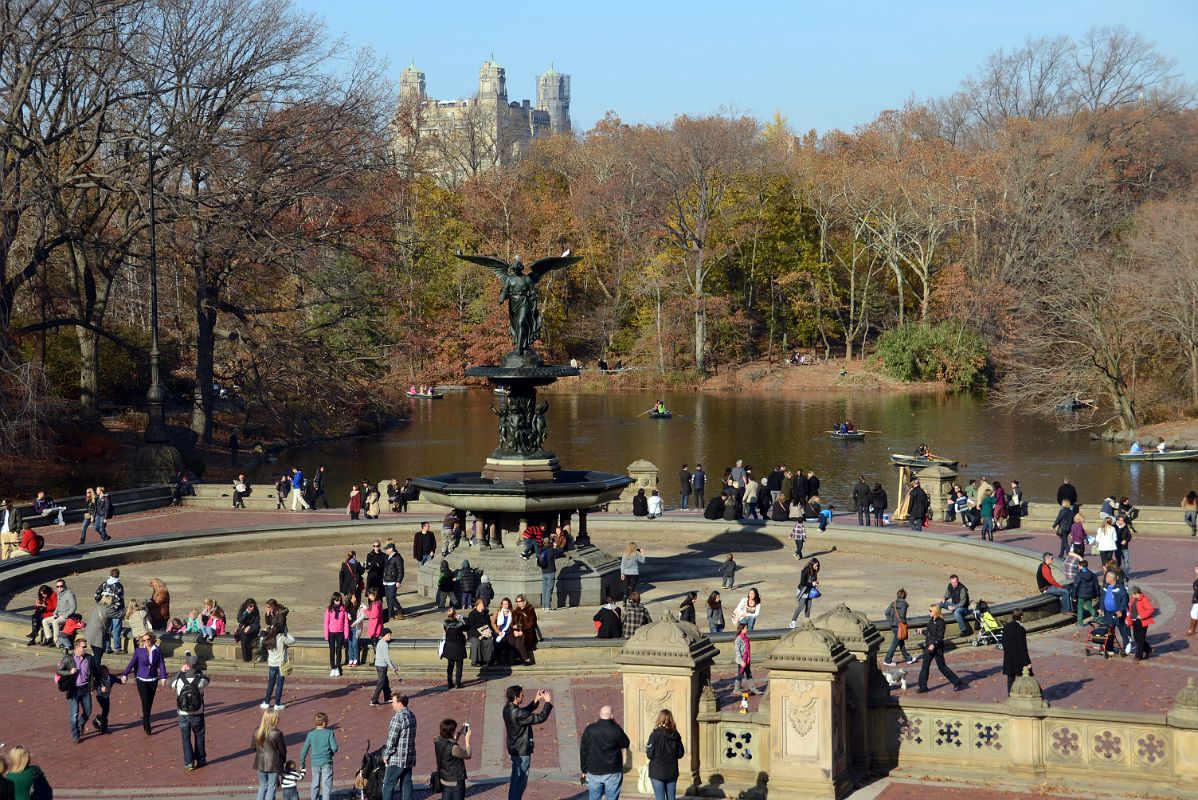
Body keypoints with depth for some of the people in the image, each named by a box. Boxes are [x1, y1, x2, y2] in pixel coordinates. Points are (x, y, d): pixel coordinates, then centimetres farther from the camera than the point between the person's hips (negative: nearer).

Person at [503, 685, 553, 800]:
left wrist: (536, 700, 7)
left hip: (514, 749, 9)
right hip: (522, 751, -9)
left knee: (516, 778, 19)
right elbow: (540, 718, -23)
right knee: (521, 780, 1)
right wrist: (547, 702, -11)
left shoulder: (508, 709, 0)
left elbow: (526, 712, 15)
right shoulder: (518, 714, -29)